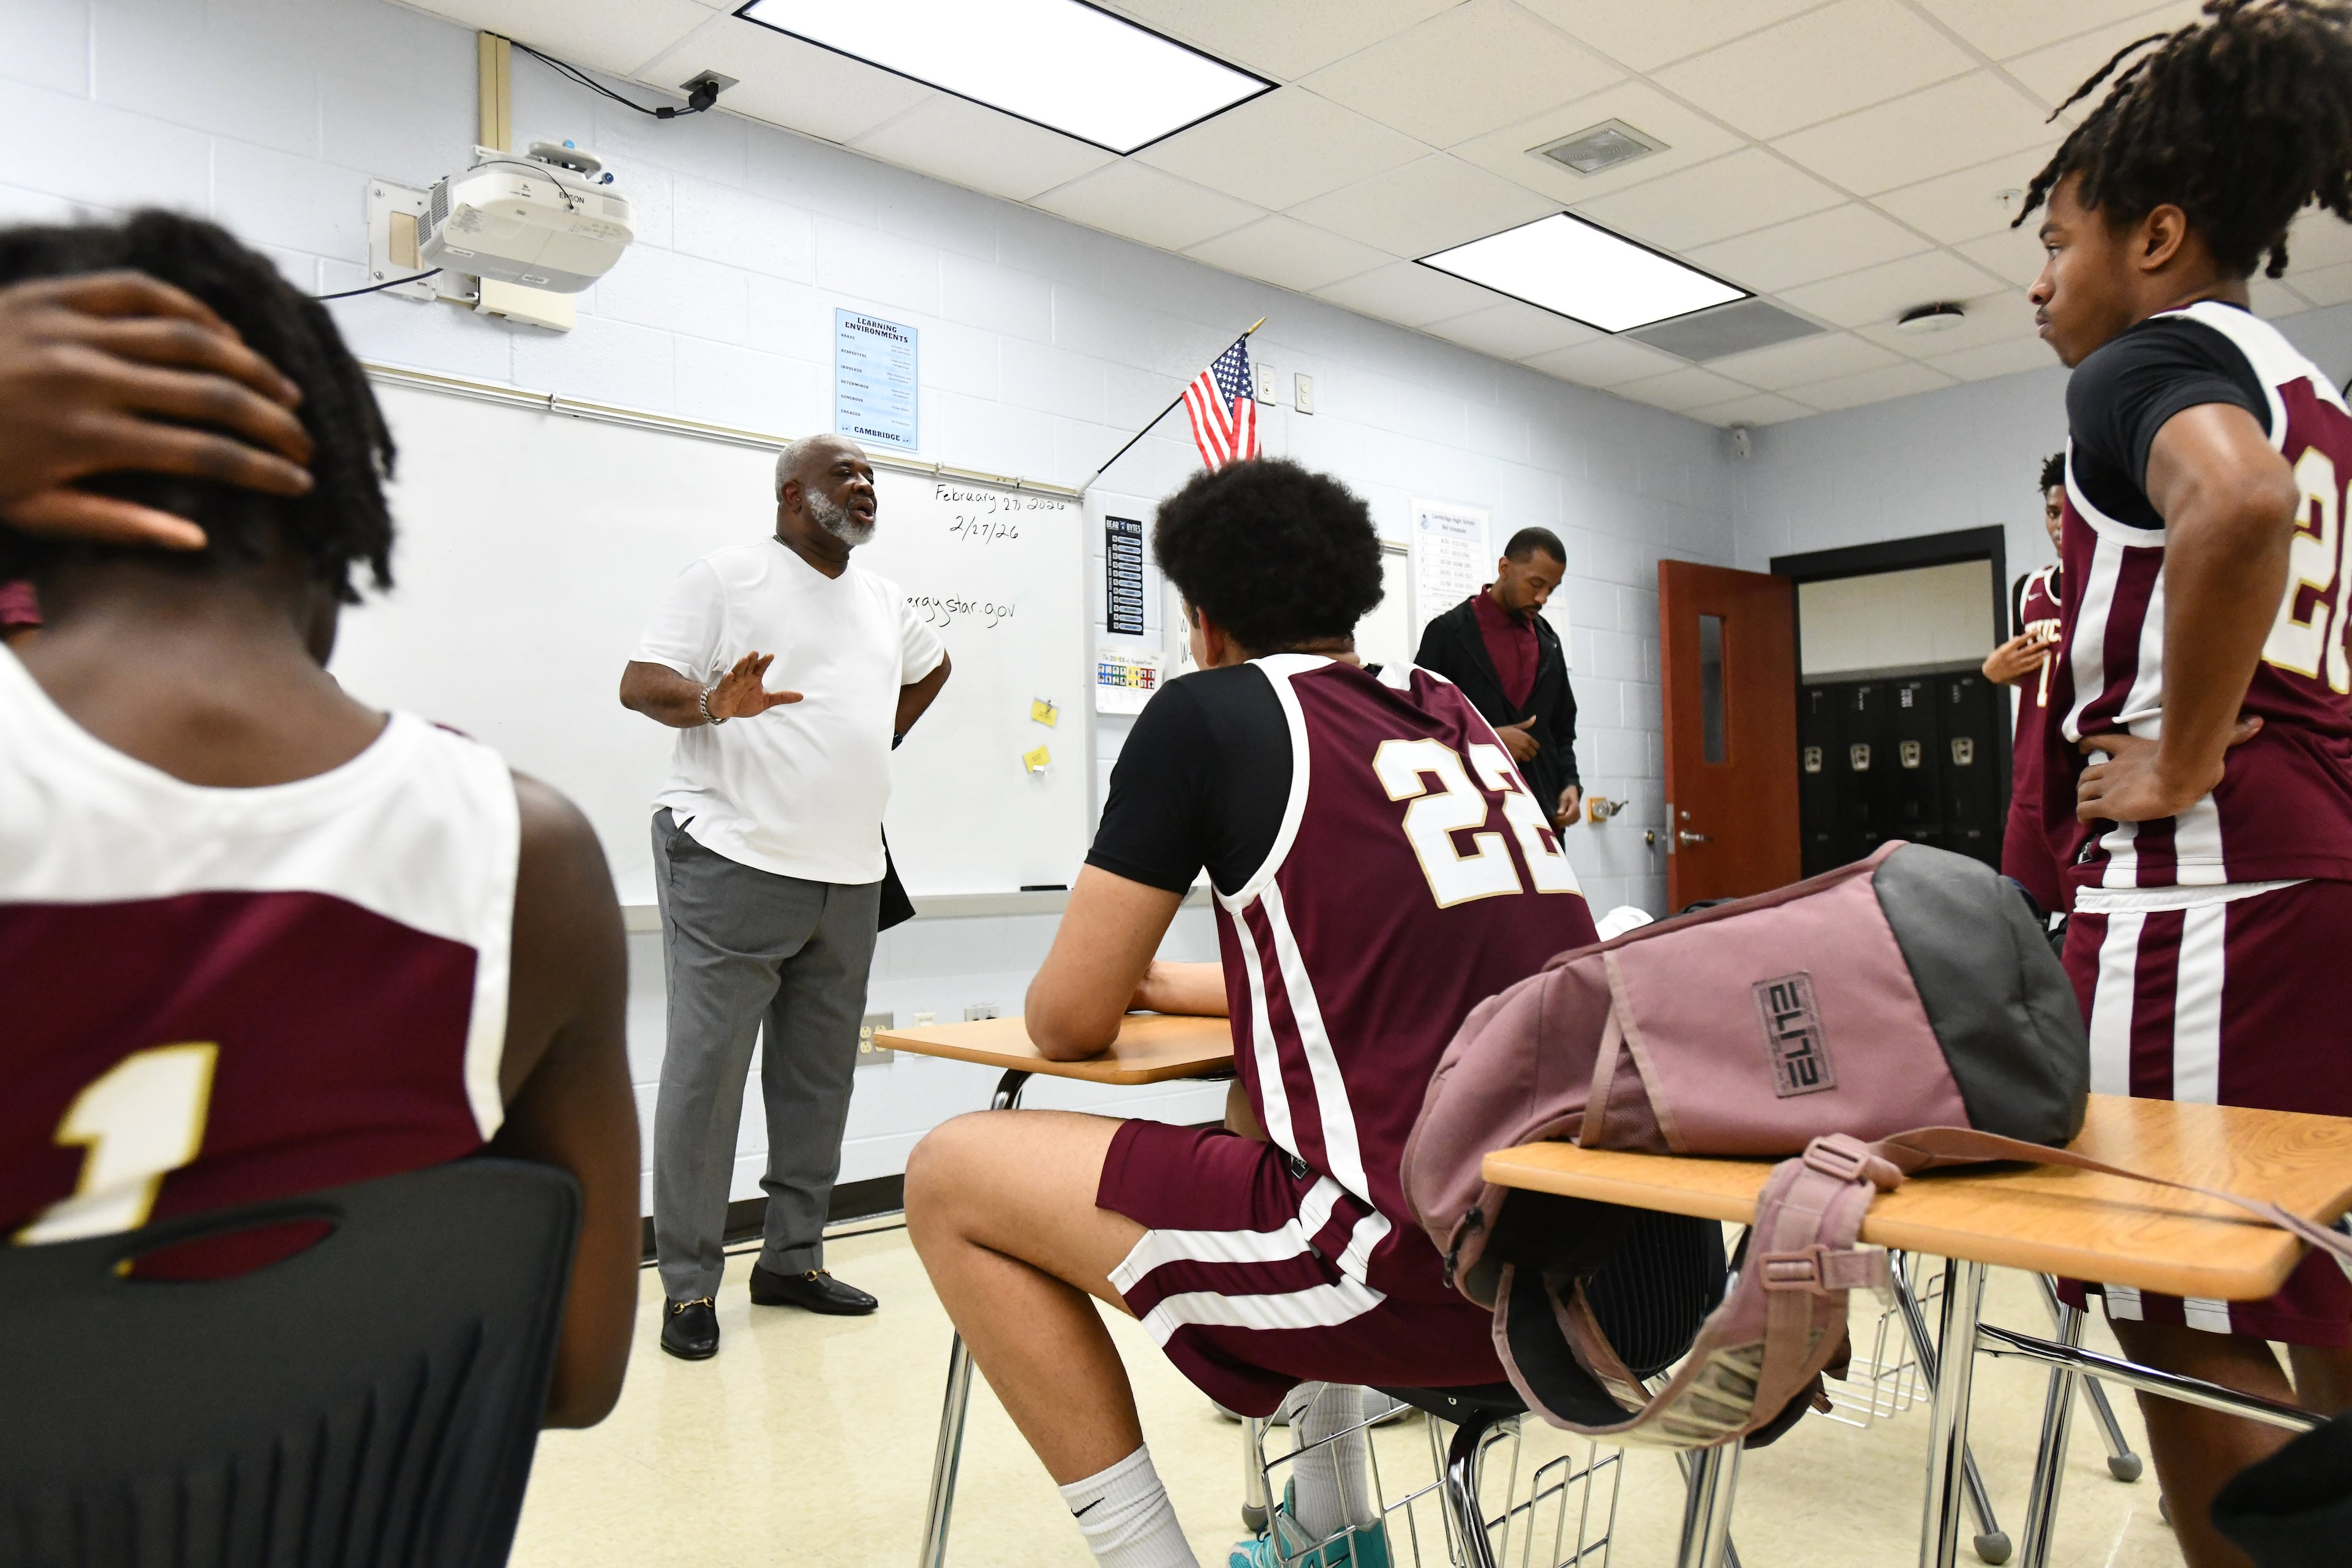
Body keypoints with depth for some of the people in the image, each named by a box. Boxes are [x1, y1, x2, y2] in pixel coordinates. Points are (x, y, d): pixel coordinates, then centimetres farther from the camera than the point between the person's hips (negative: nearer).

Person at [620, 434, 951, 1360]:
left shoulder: (883, 599, 18)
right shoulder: (728, 577, 0)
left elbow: (931, 667, 36)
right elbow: (641, 681, -6)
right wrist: (713, 703, -28)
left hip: (849, 876, 7)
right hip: (735, 864, -6)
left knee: (818, 1077, 10)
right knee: (707, 1071, -5)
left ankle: (793, 1259, 21)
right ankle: (689, 1285, 5)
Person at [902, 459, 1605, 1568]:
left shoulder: (1209, 711, -4)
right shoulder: (1454, 715, 16)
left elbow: (1068, 1025, -1)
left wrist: (1111, 985, 22)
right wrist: (1171, 984, 35)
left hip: (1424, 1268, -8)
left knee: (952, 1180, 4)